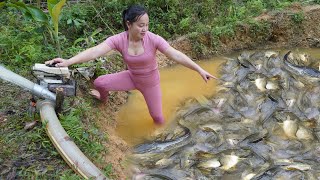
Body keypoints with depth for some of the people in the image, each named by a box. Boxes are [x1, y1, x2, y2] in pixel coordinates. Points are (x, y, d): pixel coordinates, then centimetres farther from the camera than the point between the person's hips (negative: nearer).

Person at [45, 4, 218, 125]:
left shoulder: (153, 39, -29)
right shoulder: (118, 39, -27)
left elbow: (176, 55, -28)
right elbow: (95, 51, -39)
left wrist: (200, 70, -32)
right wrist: (68, 61, -52)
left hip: (150, 82, -1)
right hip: (131, 77, 1)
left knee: (157, 116, 5)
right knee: (99, 83, -14)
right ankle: (104, 98, 25)